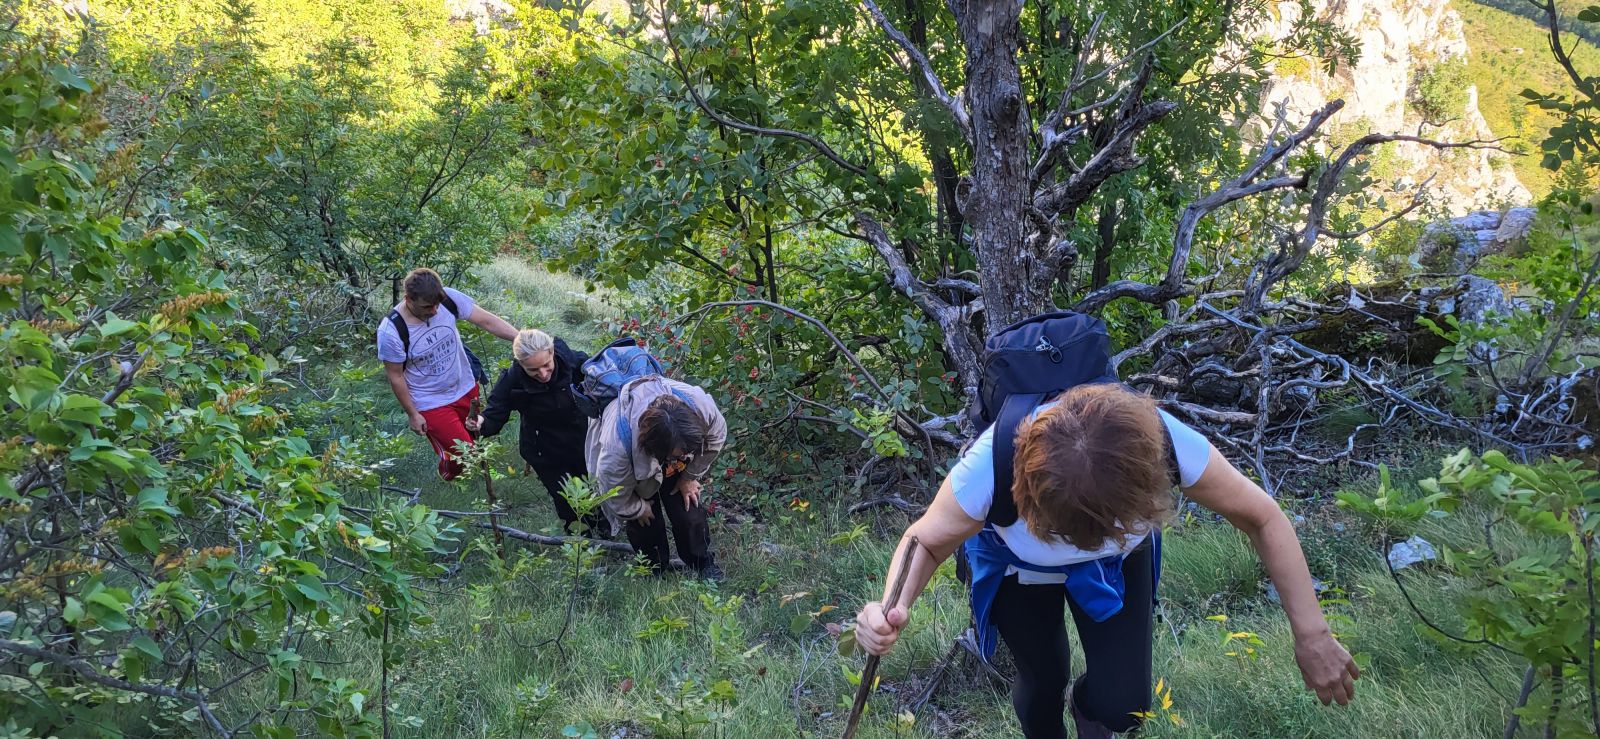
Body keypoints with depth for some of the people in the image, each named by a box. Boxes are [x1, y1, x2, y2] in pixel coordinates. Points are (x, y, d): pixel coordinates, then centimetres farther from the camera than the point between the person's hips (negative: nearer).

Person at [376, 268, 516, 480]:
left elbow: (487, 320, -16)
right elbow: (396, 377, -16)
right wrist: (413, 414, -8)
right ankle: (449, 474, 38)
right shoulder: (391, 332, -28)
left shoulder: (449, 298, -22)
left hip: (466, 388, 4)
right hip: (431, 404, -4)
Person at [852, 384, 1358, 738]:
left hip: (1118, 564, 1)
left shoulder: (1168, 446, -41)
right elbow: (926, 542, -26)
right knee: (1043, 682, 7)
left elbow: (1262, 518, -23)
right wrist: (894, 608, -47)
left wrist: (1312, 635, -21)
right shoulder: (990, 468, -44)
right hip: (1019, 564, -1)